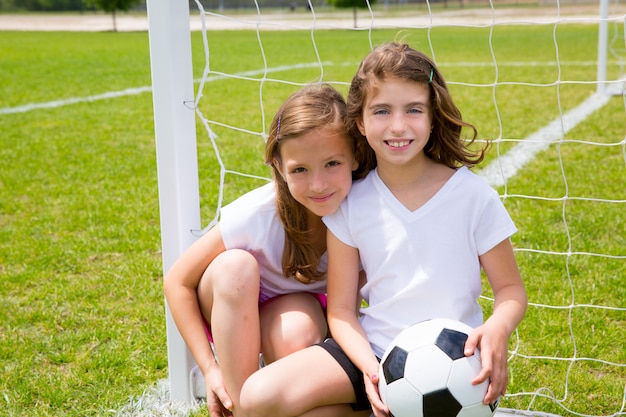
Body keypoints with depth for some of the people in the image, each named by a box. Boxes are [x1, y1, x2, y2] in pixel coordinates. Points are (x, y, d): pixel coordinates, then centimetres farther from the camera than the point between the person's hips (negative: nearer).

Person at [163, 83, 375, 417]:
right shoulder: (256, 215, -31)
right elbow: (178, 281, -20)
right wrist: (209, 368, -24)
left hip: (302, 309, 1)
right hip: (232, 311, 0)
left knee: (296, 331, -35)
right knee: (236, 265, -35)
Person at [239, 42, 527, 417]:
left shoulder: (473, 195, -8)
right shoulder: (351, 204, -3)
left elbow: (511, 289, 0)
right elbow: (341, 309, 0)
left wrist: (498, 329, -24)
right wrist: (370, 368, -19)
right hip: (373, 351, 2)